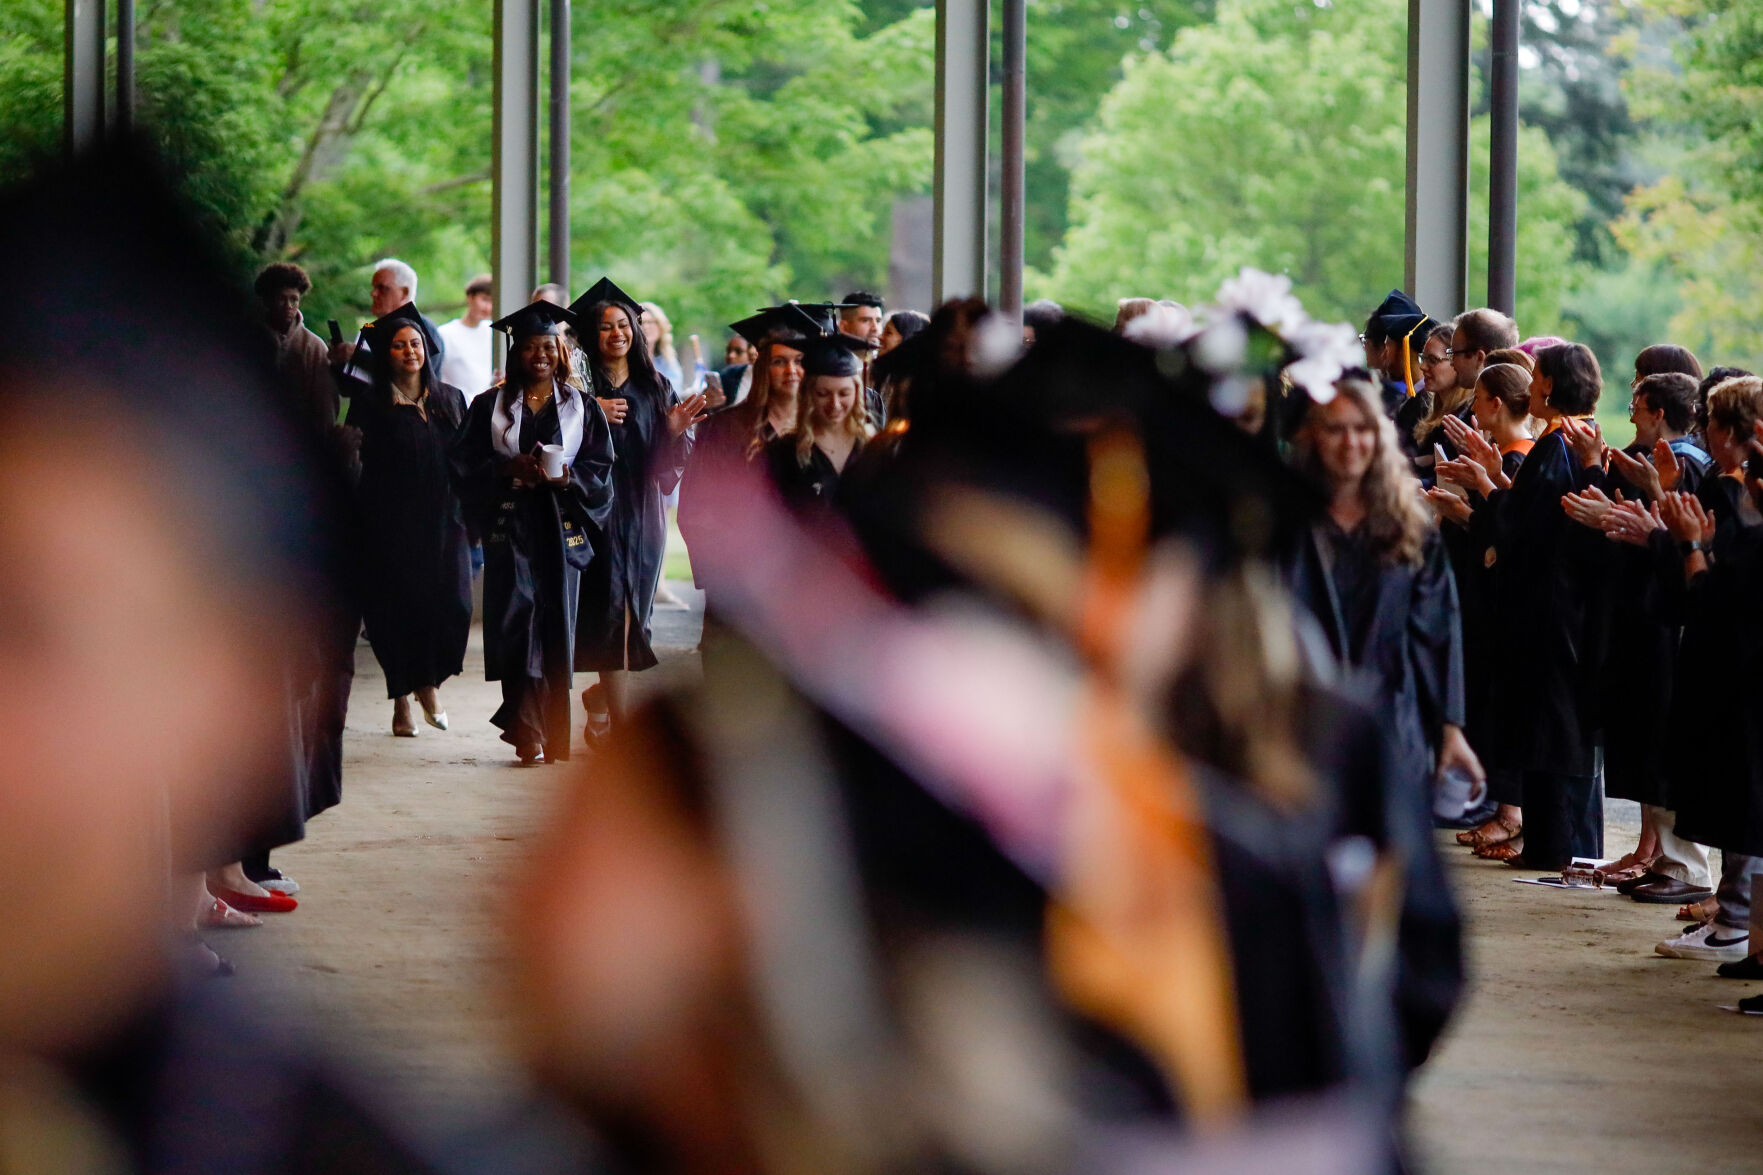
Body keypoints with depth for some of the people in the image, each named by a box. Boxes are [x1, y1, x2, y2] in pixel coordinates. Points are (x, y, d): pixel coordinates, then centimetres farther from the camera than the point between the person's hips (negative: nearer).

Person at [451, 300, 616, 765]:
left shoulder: (583, 407, 10)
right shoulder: (490, 406, 8)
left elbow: (599, 469, 5)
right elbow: (465, 464, 3)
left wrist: (564, 476, -14)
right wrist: (509, 470, -13)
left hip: (561, 527, 1)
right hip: (510, 527, -1)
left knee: (556, 630, 0)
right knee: (517, 626, -11)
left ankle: (552, 735, 9)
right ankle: (528, 736, -13)